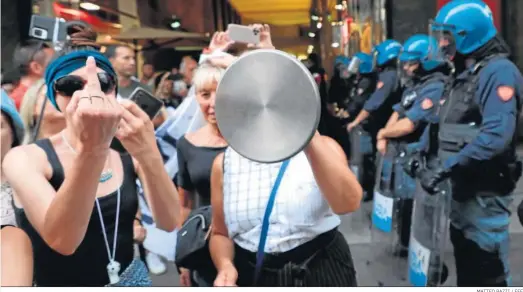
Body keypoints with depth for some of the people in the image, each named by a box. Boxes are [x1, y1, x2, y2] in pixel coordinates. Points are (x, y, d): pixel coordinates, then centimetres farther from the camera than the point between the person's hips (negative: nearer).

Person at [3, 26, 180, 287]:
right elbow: (61, 240, -32)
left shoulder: (129, 152, -5)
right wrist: (89, 148, -46)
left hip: (131, 279, 3)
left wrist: (149, 155, -35)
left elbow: (169, 222, -19)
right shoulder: (26, 158, -16)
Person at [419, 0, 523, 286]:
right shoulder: (468, 71, 14)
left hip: (484, 192, -9)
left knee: (488, 273, 0)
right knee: (466, 265, 21)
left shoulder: (498, 71, -16)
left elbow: (496, 136, -29)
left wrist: (445, 169, -29)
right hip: (464, 188, 9)